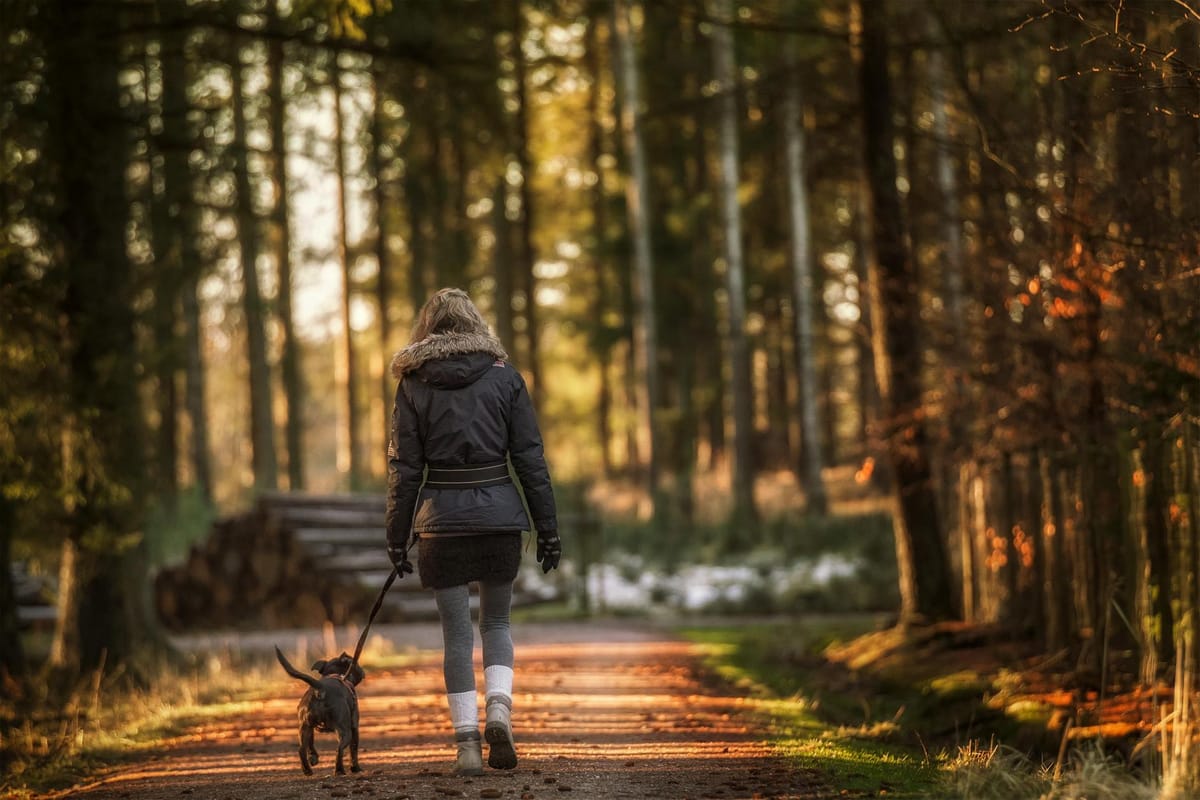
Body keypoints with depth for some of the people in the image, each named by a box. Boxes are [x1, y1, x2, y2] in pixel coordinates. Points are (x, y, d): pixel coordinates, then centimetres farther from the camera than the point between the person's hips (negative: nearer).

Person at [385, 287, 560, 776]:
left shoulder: (414, 383, 1)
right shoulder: (504, 376, 2)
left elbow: (404, 468, 0)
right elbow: (530, 458, 1)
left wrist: (397, 538, 5)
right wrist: (547, 528, 6)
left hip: (441, 517, -1)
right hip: (499, 512, 1)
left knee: (456, 631, 6)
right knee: (496, 621, 17)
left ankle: (467, 742, 1)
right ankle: (499, 708, -6)